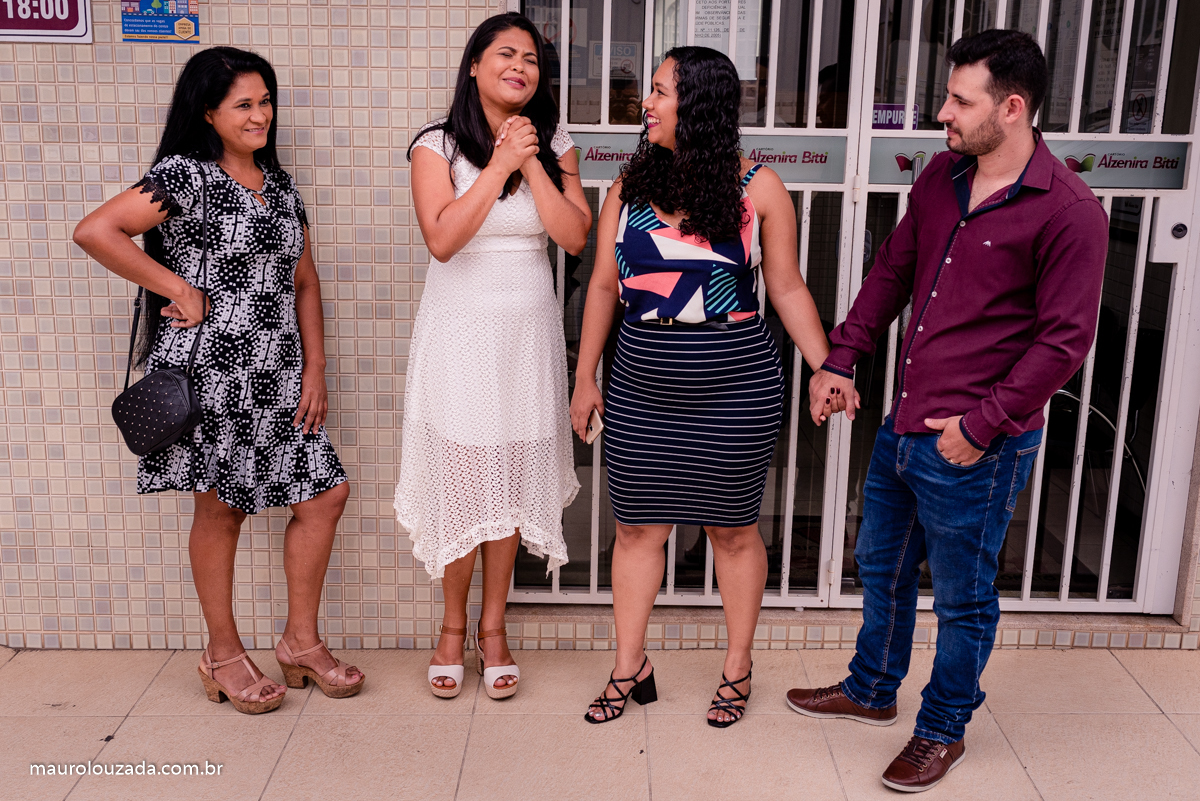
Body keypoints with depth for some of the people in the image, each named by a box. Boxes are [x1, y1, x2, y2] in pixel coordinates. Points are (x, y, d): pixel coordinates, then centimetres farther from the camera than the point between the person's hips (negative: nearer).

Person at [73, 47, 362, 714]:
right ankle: (225, 654, 22)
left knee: (326, 493, 4)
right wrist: (179, 289, -14)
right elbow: (95, 230, -18)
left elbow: (304, 282, 14)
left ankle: (301, 640, 20)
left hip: (279, 377, 7)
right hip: (209, 373, -6)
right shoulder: (185, 175, -7)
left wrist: (315, 370, 6)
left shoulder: (280, 185, 14)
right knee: (220, 506, 5)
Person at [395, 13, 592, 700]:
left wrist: (531, 162, -13)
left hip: (529, 333, 3)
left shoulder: (554, 146, 4)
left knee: (514, 482, 7)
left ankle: (493, 626, 23)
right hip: (460, 333, -2)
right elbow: (442, 239, -18)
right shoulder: (438, 146, -4)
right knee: (459, 481, 2)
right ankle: (454, 626, 22)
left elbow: (575, 236, -7)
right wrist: (499, 163, -18)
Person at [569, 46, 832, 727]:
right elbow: (604, 286, 8)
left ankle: (738, 669, 29)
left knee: (734, 529, 10)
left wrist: (826, 369, -6)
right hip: (642, 385, 3)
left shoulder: (758, 188, -5)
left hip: (736, 387, -3)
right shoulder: (630, 186, 4)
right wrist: (586, 377, 9)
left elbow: (787, 288, 1)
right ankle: (630, 668, 27)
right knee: (638, 526, 10)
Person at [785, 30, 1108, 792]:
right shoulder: (941, 176, 6)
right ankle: (872, 690, 45)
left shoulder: (1067, 209, -16)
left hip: (973, 449, -7)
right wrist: (840, 359, 8)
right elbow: (892, 271, 14)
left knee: (963, 599, 11)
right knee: (882, 568, 23)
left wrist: (981, 426, -17)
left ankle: (943, 731, 32)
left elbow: (1065, 340, -17)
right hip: (902, 427, 8)